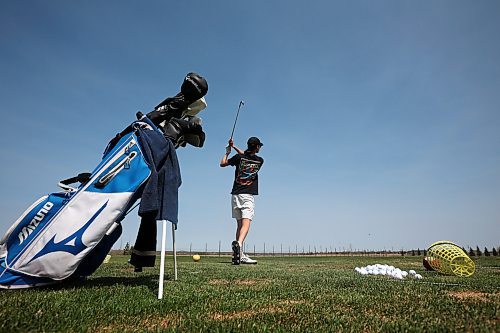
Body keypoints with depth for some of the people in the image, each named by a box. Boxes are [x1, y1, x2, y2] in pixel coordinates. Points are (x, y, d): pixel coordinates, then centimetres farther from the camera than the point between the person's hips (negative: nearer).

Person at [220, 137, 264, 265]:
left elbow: (222, 163, 13)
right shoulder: (260, 161, 3)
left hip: (235, 194, 3)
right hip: (248, 195, -3)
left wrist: (228, 151, 27)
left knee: (239, 224, 11)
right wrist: (234, 147, 23)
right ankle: (238, 243, -41)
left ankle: (240, 255, 15)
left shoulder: (239, 157, 1)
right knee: (246, 223, -13)